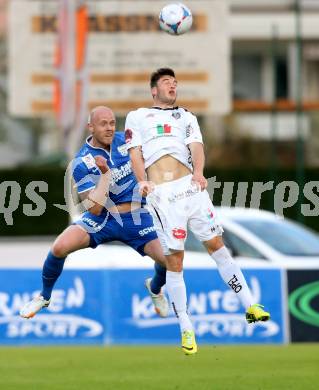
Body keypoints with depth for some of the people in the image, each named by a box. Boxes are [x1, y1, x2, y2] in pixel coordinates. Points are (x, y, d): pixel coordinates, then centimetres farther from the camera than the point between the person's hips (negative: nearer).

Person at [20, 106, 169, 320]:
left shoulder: (124, 140, -1)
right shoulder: (82, 163, -13)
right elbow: (95, 208, -19)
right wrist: (105, 173, -27)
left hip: (136, 218, 2)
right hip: (102, 219, -2)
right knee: (60, 247, -25)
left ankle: (155, 289, 24)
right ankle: (44, 297, 4)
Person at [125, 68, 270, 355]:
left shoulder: (186, 117, 22)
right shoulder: (137, 117, 17)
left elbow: (196, 146, 6)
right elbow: (135, 152, 5)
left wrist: (199, 173, -15)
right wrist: (142, 181, -14)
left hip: (190, 185, 2)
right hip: (161, 192, -2)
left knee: (217, 244, -3)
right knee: (174, 259, -5)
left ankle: (249, 306, 1)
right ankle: (186, 329, -1)